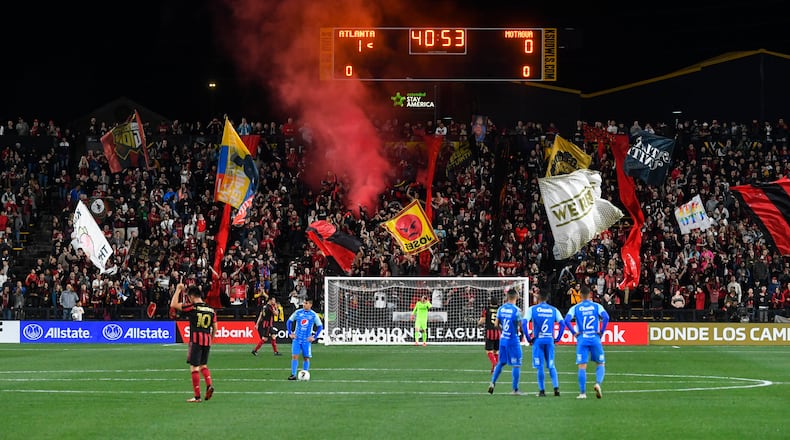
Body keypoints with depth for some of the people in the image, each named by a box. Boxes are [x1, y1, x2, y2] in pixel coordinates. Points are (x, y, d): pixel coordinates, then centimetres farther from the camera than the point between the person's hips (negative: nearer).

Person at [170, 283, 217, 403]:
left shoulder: (192, 307, -7)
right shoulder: (211, 309, 9)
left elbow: (173, 305, -7)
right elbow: (215, 328, 11)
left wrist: (178, 290, 2)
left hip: (196, 340, -5)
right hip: (207, 341, 5)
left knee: (194, 367, -1)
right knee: (203, 365, 20)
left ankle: (197, 396, -2)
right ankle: (209, 385, -4)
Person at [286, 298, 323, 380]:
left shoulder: (314, 315, -2)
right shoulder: (297, 312, 1)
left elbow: (320, 326, 5)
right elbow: (289, 321, 11)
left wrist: (314, 337, -3)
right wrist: (290, 333, 3)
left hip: (306, 340, 0)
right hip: (297, 339, 0)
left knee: (306, 358, 5)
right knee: (294, 356, -8)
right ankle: (293, 375, -6)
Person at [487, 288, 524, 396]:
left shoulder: (501, 308, 2)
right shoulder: (516, 310, -15)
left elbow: (496, 324, 6)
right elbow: (521, 326, -12)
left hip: (502, 339, 5)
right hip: (513, 340, -5)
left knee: (501, 362, 19)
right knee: (516, 365, 3)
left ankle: (493, 382, 7)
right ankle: (515, 389, 5)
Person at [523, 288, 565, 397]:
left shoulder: (532, 309, -1)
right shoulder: (554, 310, 6)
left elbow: (524, 324, -11)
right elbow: (562, 324, 1)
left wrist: (528, 338, -4)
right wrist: (557, 338, 6)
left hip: (538, 340, -2)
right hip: (550, 340, 2)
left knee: (540, 366, 3)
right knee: (551, 365, 12)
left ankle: (542, 390, 5)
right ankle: (556, 387, 0)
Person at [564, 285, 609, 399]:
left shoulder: (575, 308, 5)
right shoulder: (597, 306, 4)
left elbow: (567, 320, -9)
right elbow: (606, 317, -11)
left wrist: (574, 332, -2)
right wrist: (601, 332, -4)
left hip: (582, 339, 0)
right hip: (595, 339, 0)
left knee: (582, 366, 2)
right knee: (601, 364, 13)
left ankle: (582, 393, 0)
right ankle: (598, 383, -12)